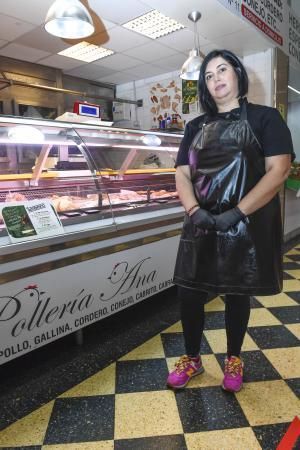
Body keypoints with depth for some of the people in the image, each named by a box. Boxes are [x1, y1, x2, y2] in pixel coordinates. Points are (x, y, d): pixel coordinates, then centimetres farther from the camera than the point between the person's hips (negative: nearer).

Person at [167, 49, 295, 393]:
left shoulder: (264, 118, 1)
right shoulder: (196, 127, 12)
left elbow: (279, 170, -10)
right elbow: (182, 173, 6)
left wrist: (236, 213, -20)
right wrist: (193, 210, -14)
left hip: (247, 225, -3)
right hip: (201, 224, 4)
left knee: (237, 294, 10)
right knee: (189, 292, 6)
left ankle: (233, 359, 35)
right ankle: (192, 359, 29)